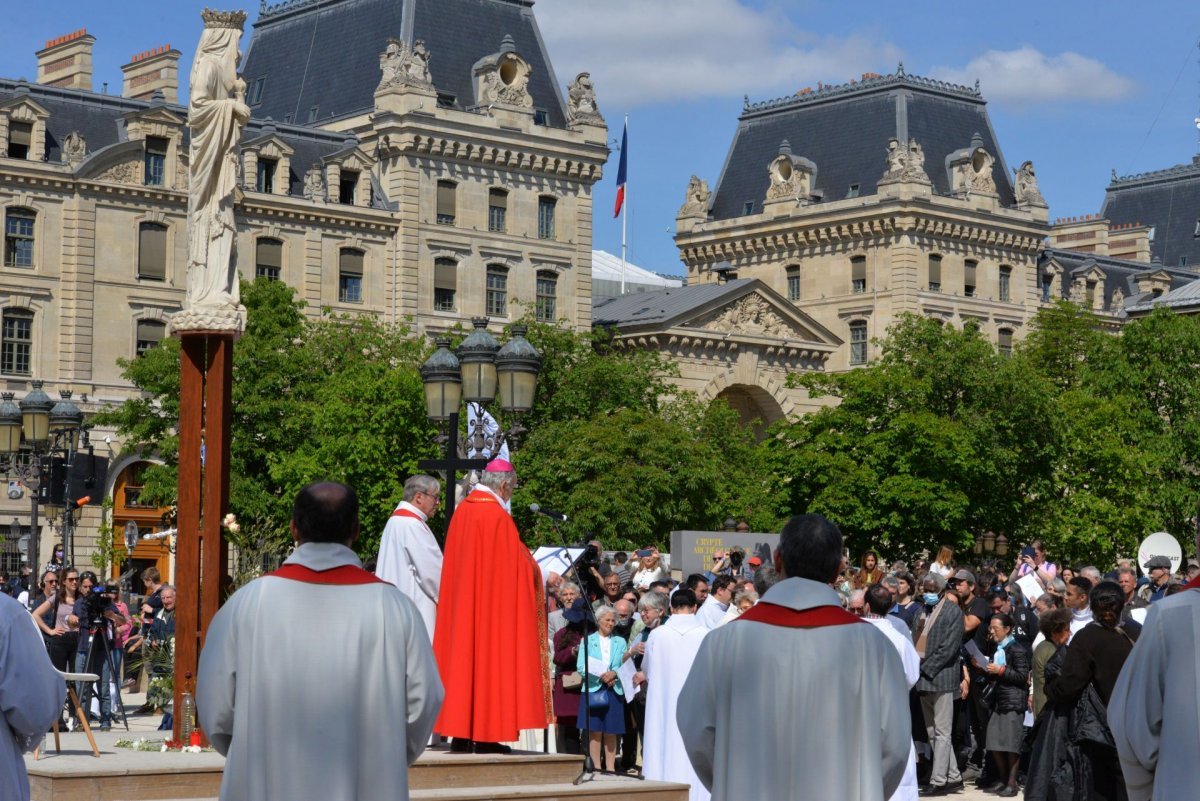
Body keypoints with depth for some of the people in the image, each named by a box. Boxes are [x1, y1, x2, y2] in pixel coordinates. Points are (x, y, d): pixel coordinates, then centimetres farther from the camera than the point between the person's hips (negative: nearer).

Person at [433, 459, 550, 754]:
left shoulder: (462, 509, 7)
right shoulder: (497, 516, -16)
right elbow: (514, 563, -13)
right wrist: (534, 570, 7)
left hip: (461, 603, 7)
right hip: (493, 605, -7)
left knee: (463, 657, 9)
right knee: (490, 660, -2)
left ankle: (460, 733, 10)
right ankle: (486, 734, -2)